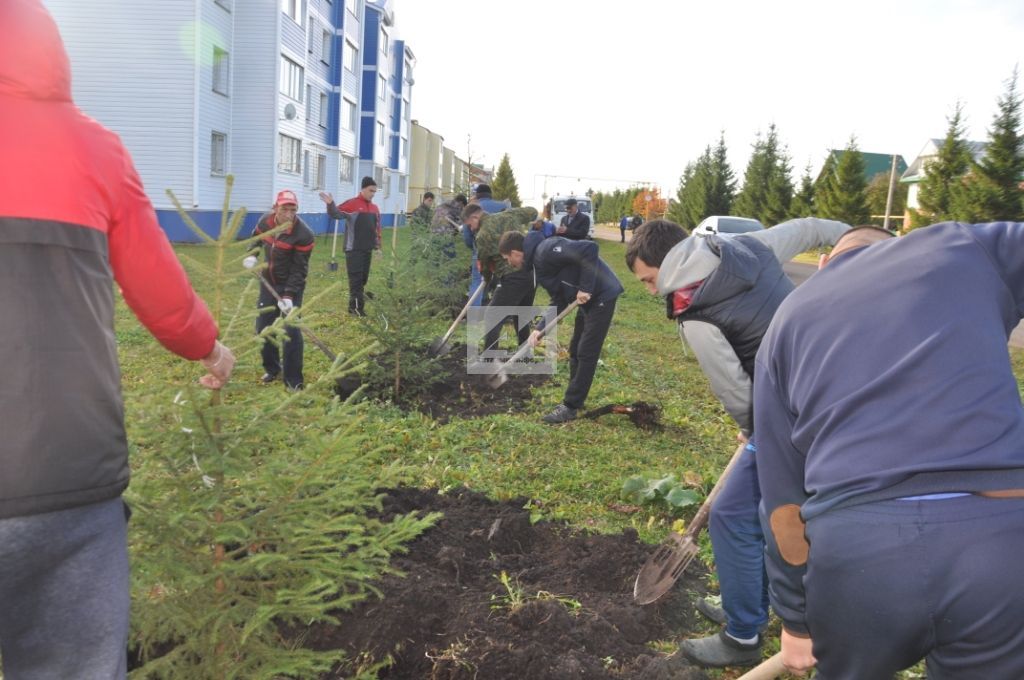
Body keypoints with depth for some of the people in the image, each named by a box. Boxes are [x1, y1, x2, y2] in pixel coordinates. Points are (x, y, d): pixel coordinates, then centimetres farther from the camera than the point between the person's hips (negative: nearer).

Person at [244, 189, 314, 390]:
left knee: (291, 330, -12)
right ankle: (271, 369, 29)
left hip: (292, 284, -5)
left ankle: (293, 380, -2)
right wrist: (252, 255, -3)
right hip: (268, 281, 6)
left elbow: (299, 270, -23)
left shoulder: (304, 235, -26)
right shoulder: (265, 221, -10)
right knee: (263, 326, 10)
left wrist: (288, 296, -28)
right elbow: (256, 237, 15)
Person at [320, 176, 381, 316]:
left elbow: (377, 227, 19)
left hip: (368, 249, 6)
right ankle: (356, 307, -2)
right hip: (354, 249, -6)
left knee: (364, 277, 13)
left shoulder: (374, 208, 11)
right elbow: (336, 214, -19)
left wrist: (378, 245, 19)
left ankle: (358, 296, 28)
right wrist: (330, 204, -38)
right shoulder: (352, 204, -9)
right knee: (355, 278, -5)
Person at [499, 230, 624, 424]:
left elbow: (589, 249, -31)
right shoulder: (538, 261, 9)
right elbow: (559, 300, 11)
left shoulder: (545, 251, -22)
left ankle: (570, 407, 4)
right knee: (575, 351, 16)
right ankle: (574, 400, 27)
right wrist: (541, 329, 2)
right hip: (588, 298, 10)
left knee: (586, 354, -4)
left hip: (602, 295, -10)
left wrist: (585, 288, -26)